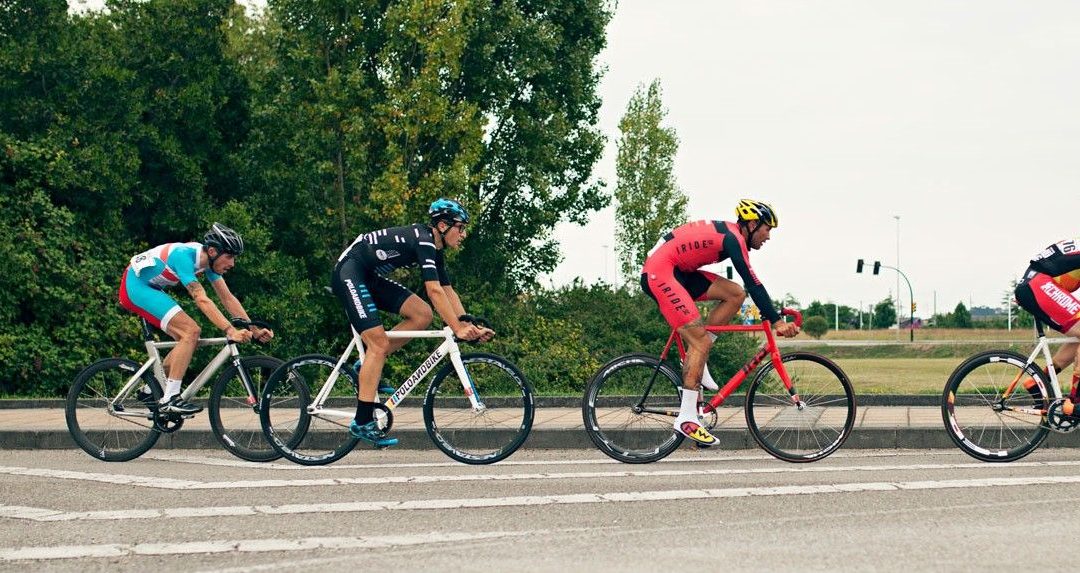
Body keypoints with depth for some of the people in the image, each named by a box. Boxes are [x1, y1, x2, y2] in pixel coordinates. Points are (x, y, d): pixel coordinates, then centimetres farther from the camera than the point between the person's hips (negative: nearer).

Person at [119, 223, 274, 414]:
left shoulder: (209, 260, -2)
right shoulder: (184, 256, -28)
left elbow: (228, 298, 0)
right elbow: (202, 300, -35)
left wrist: (254, 330, -7)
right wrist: (230, 331, -42)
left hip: (149, 288, 9)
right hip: (135, 286, -9)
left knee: (190, 337, 3)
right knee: (191, 331, -20)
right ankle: (170, 399, -19)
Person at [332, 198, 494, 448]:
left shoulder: (433, 248, 8)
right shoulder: (422, 239, -21)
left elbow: (448, 291, 9)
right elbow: (434, 291, -29)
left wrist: (469, 324, -3)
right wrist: (458, 329, -30)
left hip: (370, 277, 10)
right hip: (349, 272, -10)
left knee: (422, 315, -4)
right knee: (378, 343, -17)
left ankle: (369, 364, 5)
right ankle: (362, 423, -17)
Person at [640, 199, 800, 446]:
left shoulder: (729, 234, 14)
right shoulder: (733, 238, -15)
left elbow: (751, 285, 23)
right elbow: (753, 284, -21)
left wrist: (771, 315, 21)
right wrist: (777, 322, -22)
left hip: (678, 272, 10)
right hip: (660, 271, -10)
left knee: (736, 294, 3)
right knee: (701, 341, -13)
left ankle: (696, 361, 6)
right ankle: (686, 418, -13)